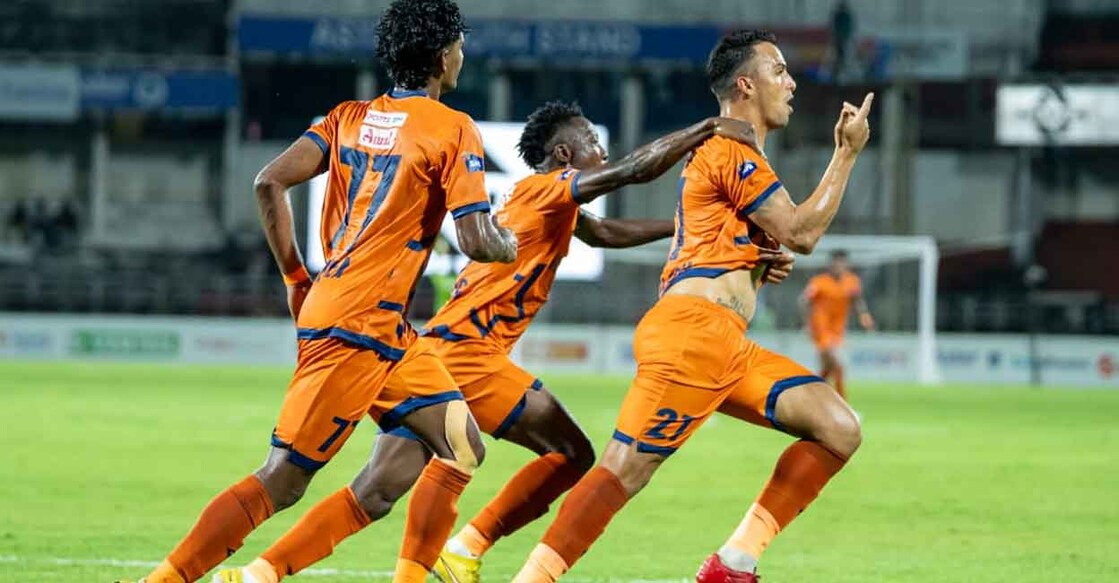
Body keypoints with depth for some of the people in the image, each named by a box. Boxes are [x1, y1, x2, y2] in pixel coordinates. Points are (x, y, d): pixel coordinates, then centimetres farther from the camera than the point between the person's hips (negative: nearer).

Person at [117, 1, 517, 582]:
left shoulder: (349, 117, 13)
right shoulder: (453, 130, -7)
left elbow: (270, 182, 3)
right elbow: (477, 242, -12)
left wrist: (295, 279, 10)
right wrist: (510, 244, 11)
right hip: (358, 326, -8)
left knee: (463, 448, 11)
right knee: (281, 482, -7)